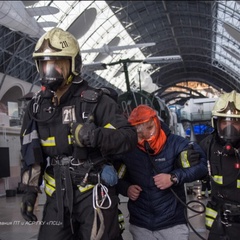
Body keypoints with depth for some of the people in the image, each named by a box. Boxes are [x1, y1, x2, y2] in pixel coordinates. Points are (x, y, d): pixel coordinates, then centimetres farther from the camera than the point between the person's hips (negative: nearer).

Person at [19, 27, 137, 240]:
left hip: (94, 193, -5)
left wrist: (96, 136, -31)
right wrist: (30, 189, 13)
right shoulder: (37, 105, 7)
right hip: (58, 197, 5)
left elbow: (130, 136, -14)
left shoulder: (95, 100, -11)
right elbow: (31, 152, 16)